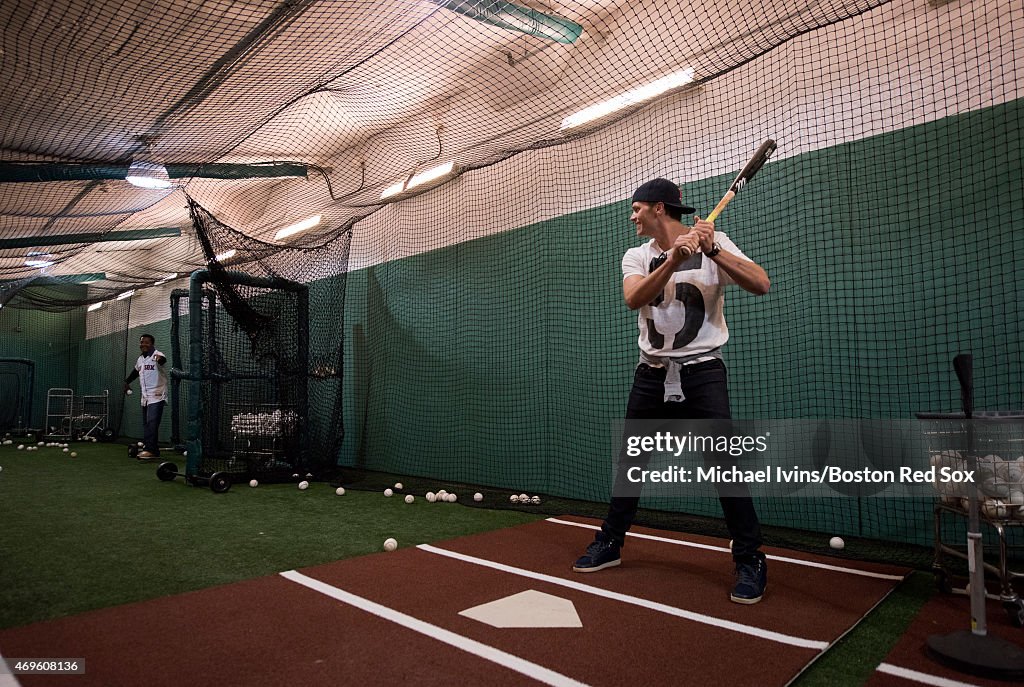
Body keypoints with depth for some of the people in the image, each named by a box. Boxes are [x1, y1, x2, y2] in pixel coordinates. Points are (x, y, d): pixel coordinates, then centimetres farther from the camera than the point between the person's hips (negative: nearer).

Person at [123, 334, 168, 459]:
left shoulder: (156, 355, -13)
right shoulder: (140, 359, 12)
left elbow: (163, 360, -39)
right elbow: (136, 372, 32)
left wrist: (160, 359, -60)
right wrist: (127, 382, 35)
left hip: (157, 396, -9)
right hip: (145, 397, 9)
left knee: (151, 423, -16)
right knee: (146, 424, 8)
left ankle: (150, 449, -17)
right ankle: (153, 451, 12)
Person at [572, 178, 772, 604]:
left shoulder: (714, 244, -4)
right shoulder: (637, 256, 4)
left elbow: (761, 285, -17)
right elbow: (634, 299, -18)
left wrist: (712, 250, -28)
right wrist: (674, 259, -32)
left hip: (702, 372, -3)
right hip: (652, 373, 4)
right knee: (629, 459, 10)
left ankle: (750, 561, 9)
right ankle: (610, 544, 26)